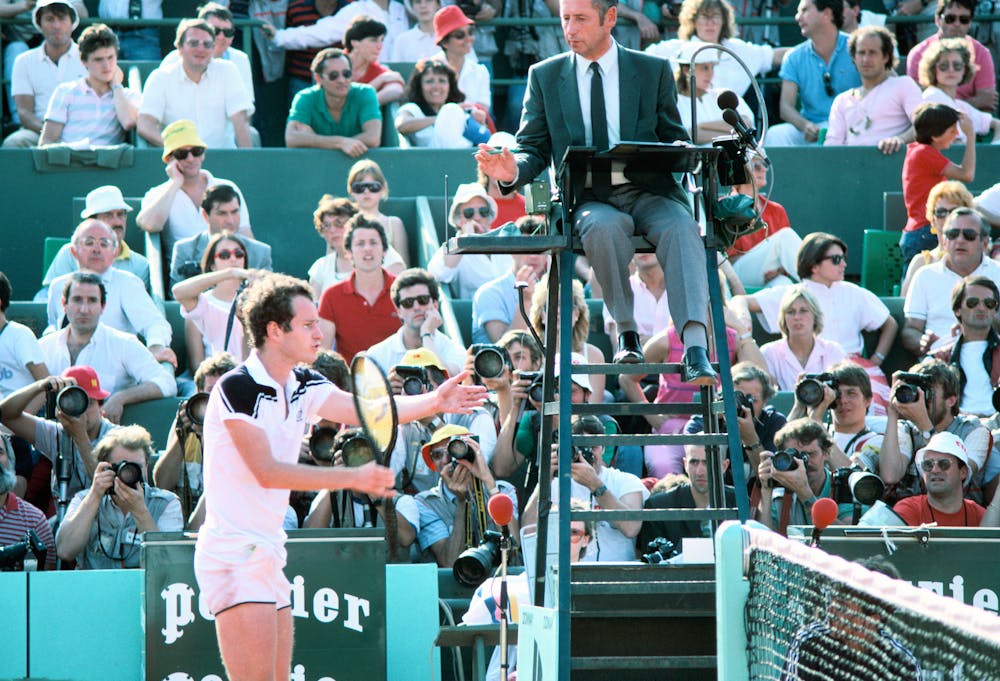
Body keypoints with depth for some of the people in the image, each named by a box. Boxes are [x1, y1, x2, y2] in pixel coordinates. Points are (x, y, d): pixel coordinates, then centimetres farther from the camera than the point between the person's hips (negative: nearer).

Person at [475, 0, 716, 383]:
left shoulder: (654, 71, 11)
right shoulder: (545, 76, 13)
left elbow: (675, 140, 12)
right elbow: (534, 149, 10)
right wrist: (512, 171, -13)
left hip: (648, 193, 0)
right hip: (589, 200, 0)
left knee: (681, 228, -34)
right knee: (603, 227, -37)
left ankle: (695, 350, -47)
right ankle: (626, 333, -22)